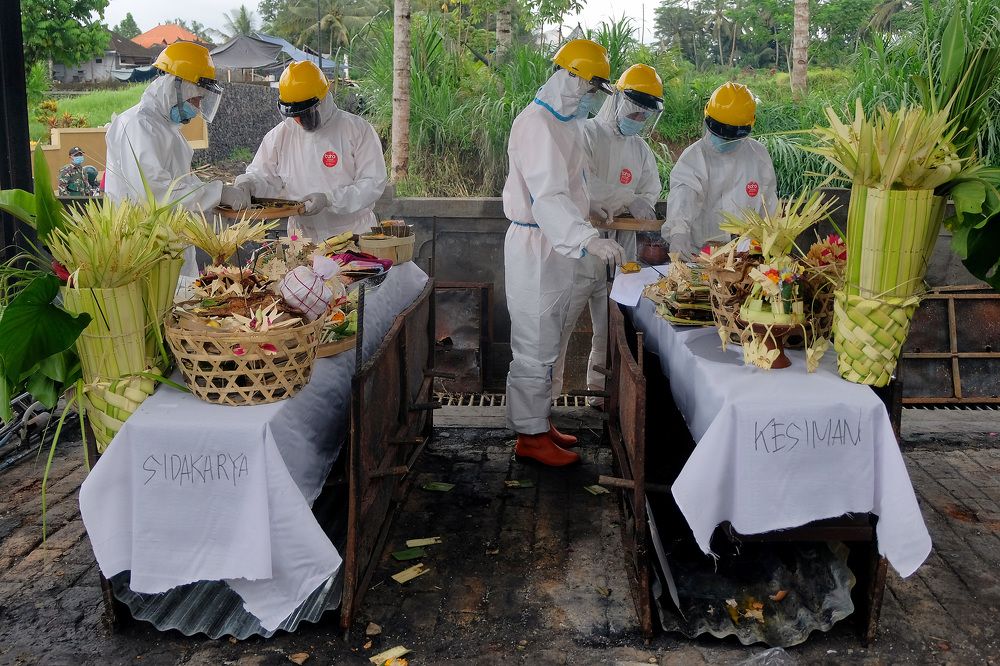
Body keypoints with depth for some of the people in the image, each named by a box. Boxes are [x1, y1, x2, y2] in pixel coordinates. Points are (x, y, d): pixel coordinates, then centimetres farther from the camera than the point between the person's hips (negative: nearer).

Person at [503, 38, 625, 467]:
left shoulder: (565, 122, 14)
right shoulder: (537, 123, -19)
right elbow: (546, 197, -32)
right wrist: (588, 239, -42)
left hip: (558, 246, 10)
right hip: (535, 247, -10)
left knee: (546, 344, 17)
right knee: (535, 347, -3)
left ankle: (538, 422, 29)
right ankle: (530, 436, 7)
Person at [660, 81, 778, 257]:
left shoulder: (758, 155, 9)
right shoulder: (692, 158, -3)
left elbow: (769, 205, 17)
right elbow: (682, 197, -22)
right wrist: (678, 233, -40)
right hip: (701, 252, -1)